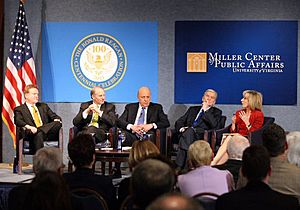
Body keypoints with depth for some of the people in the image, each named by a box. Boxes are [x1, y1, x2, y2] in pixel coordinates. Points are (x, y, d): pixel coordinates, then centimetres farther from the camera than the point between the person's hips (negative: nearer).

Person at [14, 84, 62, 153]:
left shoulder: (43, 106, 29)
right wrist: (28, 127, -24)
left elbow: (54, 116, 22)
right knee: (38, 135, -40)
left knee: (58, 123, -27)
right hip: (32, 134, -3)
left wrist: (57, 120, -4)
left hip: (47, 132, 3)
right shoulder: (19, 109, 15)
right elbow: (18, 121, -3)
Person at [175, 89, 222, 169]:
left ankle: (180, 167, -44)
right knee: (188, 131, -35)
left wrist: (205, 110, 1)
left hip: (202, 135, -3)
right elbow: (179, 122, 22)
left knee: (189, 131, -35)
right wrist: (181, 128, -2)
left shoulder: (216, 112, 20)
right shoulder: (193, 109, 30)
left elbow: (214, 125, -2)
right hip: (186, 132, 3)